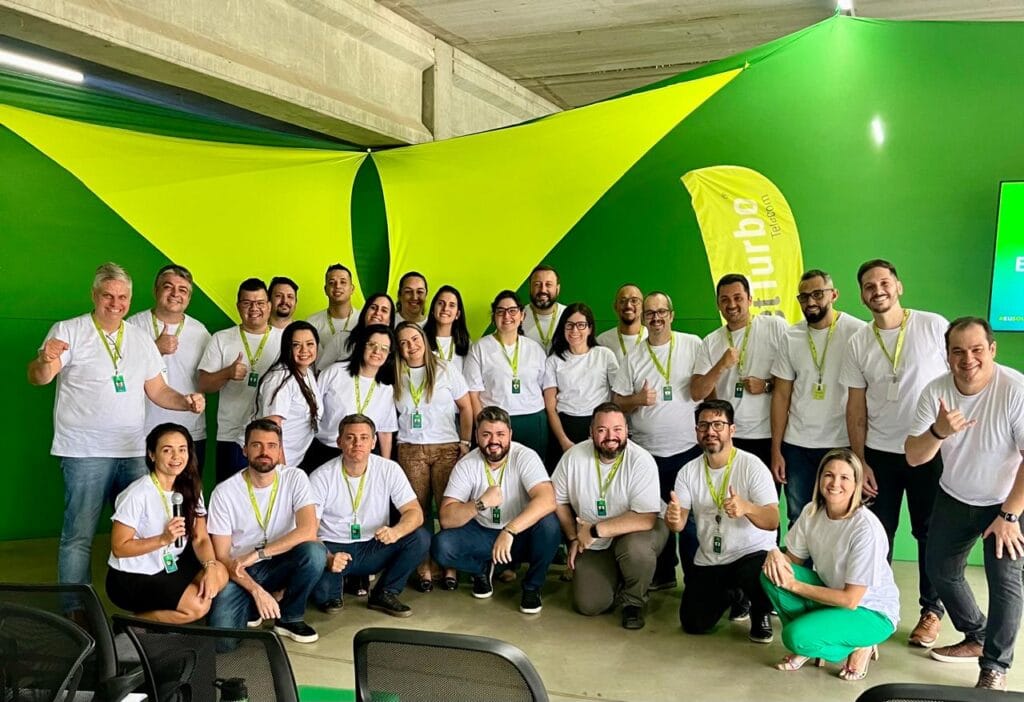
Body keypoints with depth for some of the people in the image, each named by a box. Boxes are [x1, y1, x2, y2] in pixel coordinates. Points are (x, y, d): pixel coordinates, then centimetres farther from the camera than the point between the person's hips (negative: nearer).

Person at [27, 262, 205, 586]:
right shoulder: (69, 331, -3)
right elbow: (39, 377, -14)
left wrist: (185, 401, -6)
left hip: (134, 451, 5)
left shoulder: (141, 338, 11)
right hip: (85, 452, -5)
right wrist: (45, 361, -37)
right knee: (79, 536, 1)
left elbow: (158, 390, 14)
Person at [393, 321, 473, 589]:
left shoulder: (445, 371, 5)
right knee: (418, 509, -4)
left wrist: (465, 442, 0)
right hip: (410, 450, 2)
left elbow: (466, 407, 7)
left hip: (446, 448, -1)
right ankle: (424, 568, 3)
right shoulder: (396, 377, 10)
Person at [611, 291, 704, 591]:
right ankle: (662, 575, 27)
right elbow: (616, 402, 7)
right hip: (647, 451, 3)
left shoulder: (693, 345, -1)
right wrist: (637, 399, -12)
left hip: (689, 448, -2)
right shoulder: (634, 357, 5)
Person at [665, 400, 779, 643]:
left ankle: (761, 614, 0)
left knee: (754, 575, -37)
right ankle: (733, 595, 30)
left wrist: (745, 508, -42)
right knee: (694, 624, -3)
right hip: (708, 561, 4)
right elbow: (678, 523, -5)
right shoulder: (688, 471, -1)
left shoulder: (752, 466, -14)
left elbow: (773, 521, -21)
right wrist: (672, 519, -31)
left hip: (753, 552, -4)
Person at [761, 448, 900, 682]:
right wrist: (776, 554, -21)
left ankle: (860, 646, 1)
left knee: (798, 636, -28)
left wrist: (794, 585, -22)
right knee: (772, 574, -16)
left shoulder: (866, 529, -27)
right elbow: (793, 559, 3)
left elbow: (850, 600, -24)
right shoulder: (812, 512, -8)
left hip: (872, 612, -6)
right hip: (831, 595, 6)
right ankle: (807, 644, 2)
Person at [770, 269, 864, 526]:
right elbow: (781, 394, 7)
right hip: (797, 446, 3)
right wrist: (775, 450, 3)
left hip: (843, 445, -3)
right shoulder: (790, 337, 4)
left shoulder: (857, 332, -7)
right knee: (798, 520, 11)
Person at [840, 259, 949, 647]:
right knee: (878, 533, 9)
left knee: (930, 533, 9)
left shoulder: (934, 326, -7)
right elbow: (856, 407, 4)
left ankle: (932, 609, 25)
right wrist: (859, 462, 1)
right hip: (879, 453, 2)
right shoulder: (858, 343, 2)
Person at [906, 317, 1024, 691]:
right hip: (954, 498, 5)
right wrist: (938, 432, -37)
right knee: (940, 570, 14)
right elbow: (913, 457, -16)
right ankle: (977, 638, 37)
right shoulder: (935, 391, -15)